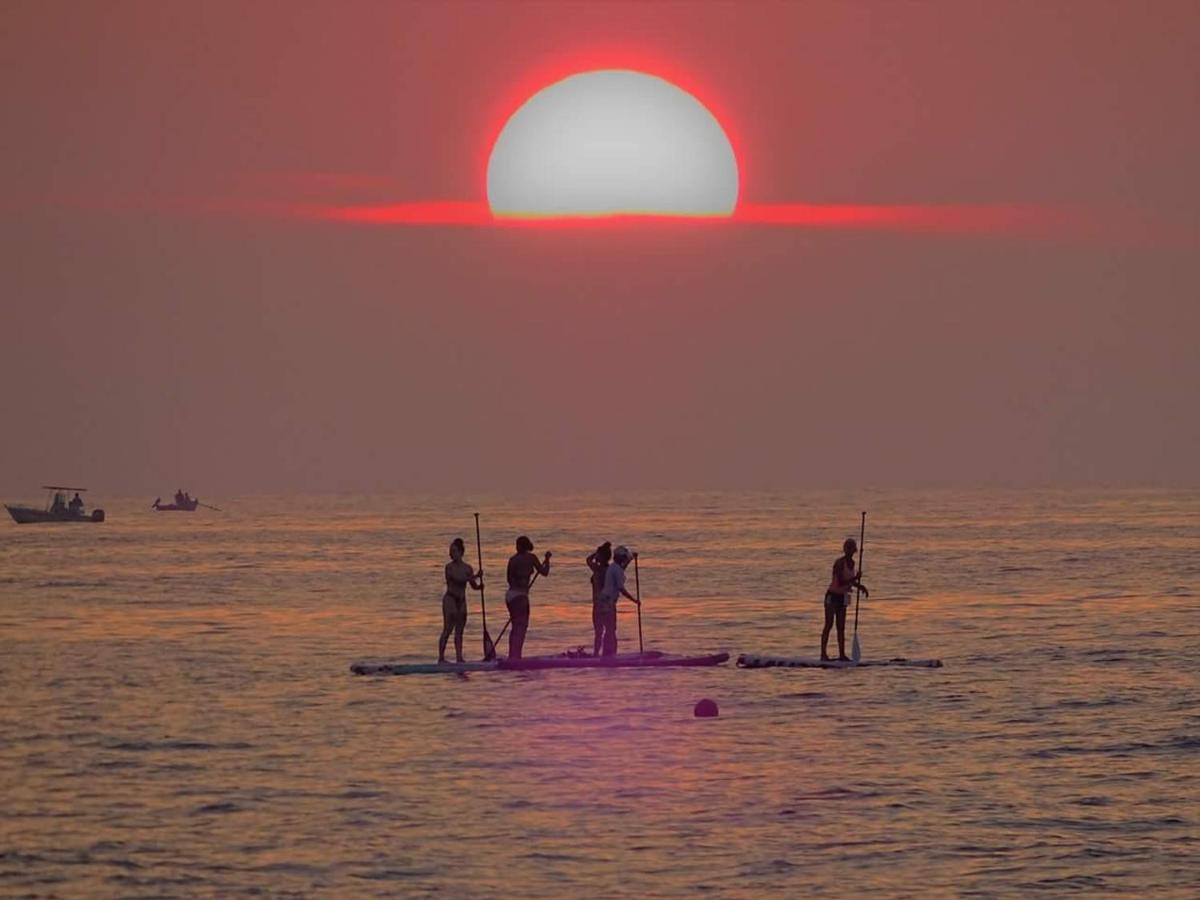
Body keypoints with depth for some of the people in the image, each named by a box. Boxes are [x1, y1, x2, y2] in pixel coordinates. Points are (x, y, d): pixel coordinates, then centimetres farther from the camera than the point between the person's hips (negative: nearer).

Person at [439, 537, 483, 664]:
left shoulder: (467, 568, 8)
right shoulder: (450, 567, -8)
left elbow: (474, 586, 12)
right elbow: (458, 579, -22)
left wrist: (480, 586, -10)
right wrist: (474, 576, -24)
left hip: (461, 601, 5)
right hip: (450, 599, -5)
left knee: (459, 631, 6)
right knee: (447, 629, -11)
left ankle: (459, 657, 7)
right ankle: (441, 657, -12)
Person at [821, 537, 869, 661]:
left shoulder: (851, 562, 6)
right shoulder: (840, 562, -19)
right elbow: (840, 582, -25)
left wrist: (860, 586, 2)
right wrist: (855, 579, -30)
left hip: (842, 597, 8)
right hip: (833, 595, -8)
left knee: (841, 627, 8)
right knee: (829, 625, -7)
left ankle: (842, 654, 11)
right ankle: (823, 653, -5)